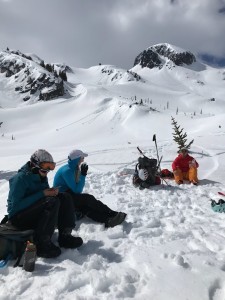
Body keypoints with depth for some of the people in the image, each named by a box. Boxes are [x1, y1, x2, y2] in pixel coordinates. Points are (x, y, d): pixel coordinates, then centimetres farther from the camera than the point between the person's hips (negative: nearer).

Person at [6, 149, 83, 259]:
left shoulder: (41, 177, 6)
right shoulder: (20, 178, -18)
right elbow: (16, 205, -25)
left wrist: (52, 192, -13)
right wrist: (42, 194, -27)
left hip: (36, 214, 8)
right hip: (18, 218, -8)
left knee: (65, 198, -8)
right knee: (52, 202, -31)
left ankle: (65, 235, -12)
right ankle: (41, 244, -27)